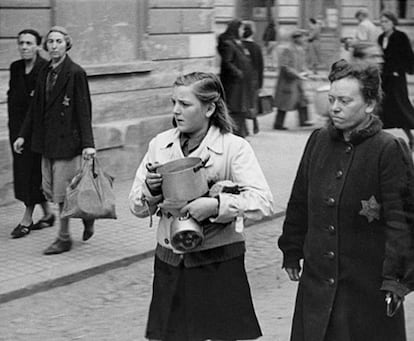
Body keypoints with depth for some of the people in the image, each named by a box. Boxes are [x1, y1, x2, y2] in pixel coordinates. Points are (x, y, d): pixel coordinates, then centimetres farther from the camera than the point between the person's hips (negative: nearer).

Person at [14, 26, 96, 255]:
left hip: (67, 140, -7)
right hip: (48, 141, 7)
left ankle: (64, 238, 12)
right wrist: (23, 135, 13)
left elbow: (84, 111, -13)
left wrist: (88, 144, -19)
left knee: (62, 192, -2)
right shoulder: (45, 73, 10)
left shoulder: (75, 73, -10)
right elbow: (36, 107, 15)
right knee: (49, 190, 10)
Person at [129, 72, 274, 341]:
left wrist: (216, 205, -30)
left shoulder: (234, 148, -8)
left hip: (219, 265, -4)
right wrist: (151, 189, -13)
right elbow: (137, 208, 8)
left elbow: (264, 203, -19)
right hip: (170, 266, 4)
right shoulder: (160, 144, 4)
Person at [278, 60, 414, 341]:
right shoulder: (318, 141, 6)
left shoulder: (389, 150, -10)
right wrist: (292, 252, 17)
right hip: (317, 279, 5)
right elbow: (299, 204, 15)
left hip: (368, 285, -5)